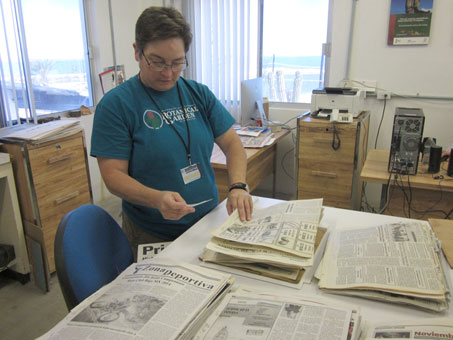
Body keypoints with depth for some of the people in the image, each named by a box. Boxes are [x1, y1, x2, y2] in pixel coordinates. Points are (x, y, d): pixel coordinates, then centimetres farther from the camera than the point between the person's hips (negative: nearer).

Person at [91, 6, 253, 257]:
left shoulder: (199, 94, 2)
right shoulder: (115, 104, -11)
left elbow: (232, 143, 2)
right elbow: (113, 175, -14)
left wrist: (238, 187, -17)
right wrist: (157, 199, -32)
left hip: (209, 222, 5)